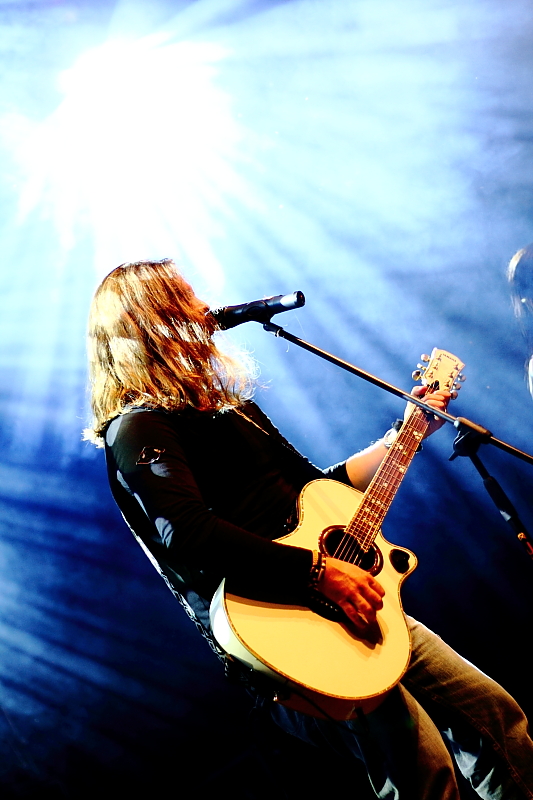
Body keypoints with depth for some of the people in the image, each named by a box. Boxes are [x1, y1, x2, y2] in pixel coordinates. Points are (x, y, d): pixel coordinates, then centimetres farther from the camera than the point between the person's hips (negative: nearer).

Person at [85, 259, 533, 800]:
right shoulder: (138, 430, -8)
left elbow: (317, 485, 24)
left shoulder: (232, 409, 19)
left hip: (347, 606, 8)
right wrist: (320, 572, -26)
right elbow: (187, 537, -25)